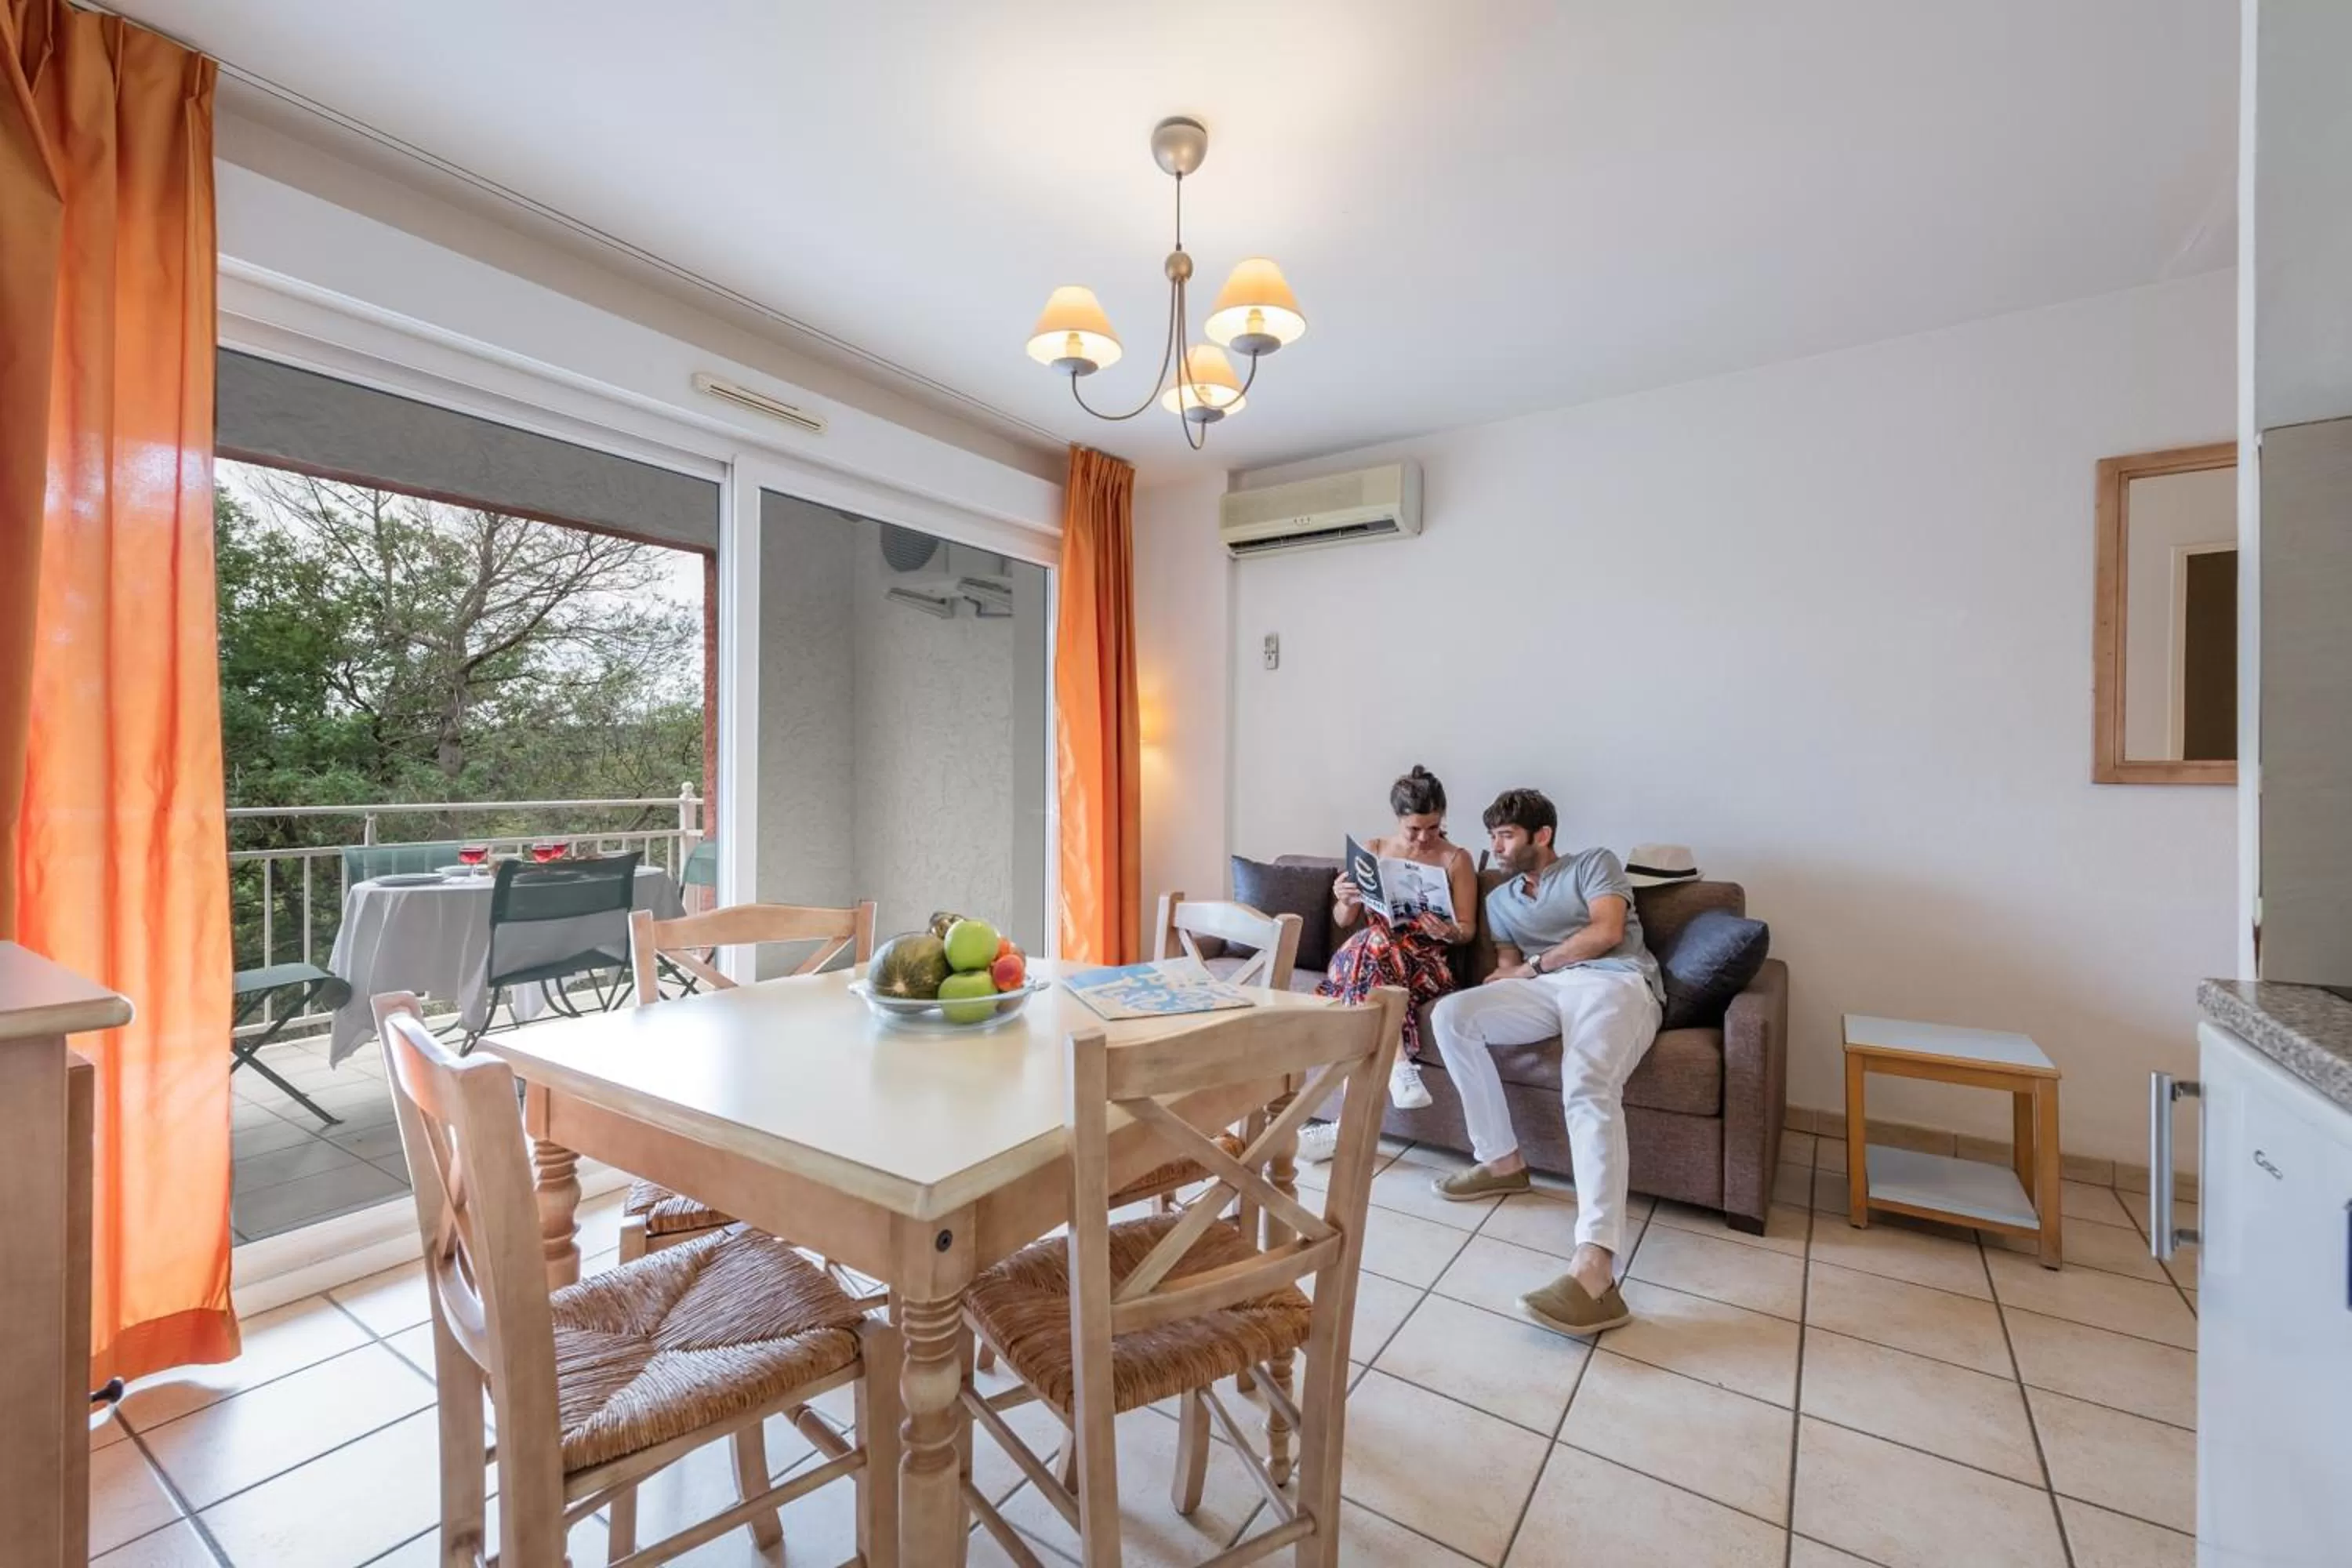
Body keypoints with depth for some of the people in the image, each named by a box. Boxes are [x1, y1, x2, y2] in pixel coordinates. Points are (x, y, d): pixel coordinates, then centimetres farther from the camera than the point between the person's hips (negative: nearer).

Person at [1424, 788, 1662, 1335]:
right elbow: (1507, 967, 17)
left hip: (1615, 982, -5)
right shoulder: (1500, 898, 28)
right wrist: (1508, 977, -8)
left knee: (1588, 1088, -34)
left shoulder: (1595, 863, 13)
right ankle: (1502, 1160, -8)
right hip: (1546, 989, 5)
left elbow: (1607, 931, -3)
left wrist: (1532, 966, -2)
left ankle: (1594, 1270, -48)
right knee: (1451, 1015, -20)